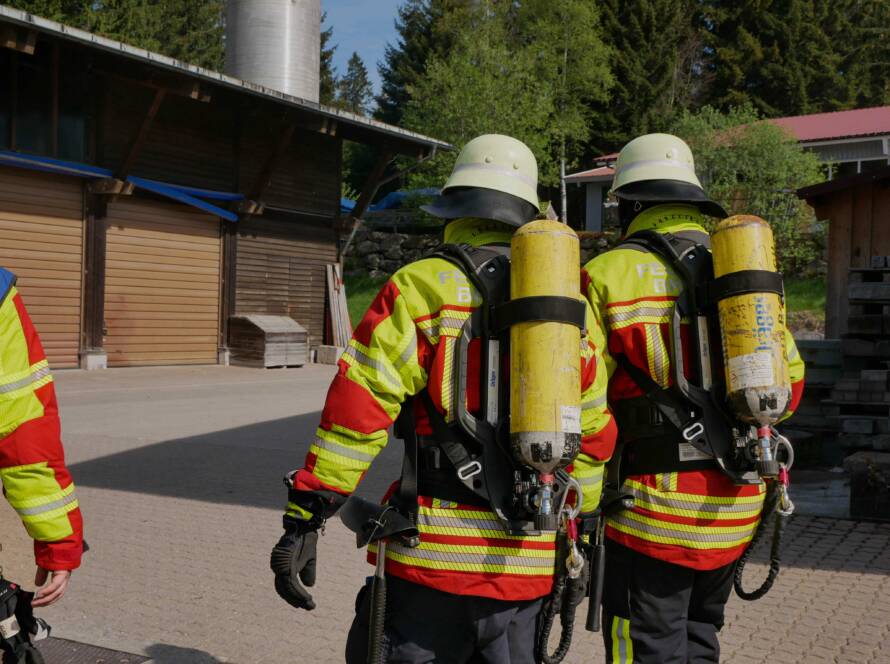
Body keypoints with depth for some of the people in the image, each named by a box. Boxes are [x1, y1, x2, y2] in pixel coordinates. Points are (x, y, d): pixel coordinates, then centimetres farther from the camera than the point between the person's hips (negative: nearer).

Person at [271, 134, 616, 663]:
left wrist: (302, 520, -9)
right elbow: (594, 440, 13)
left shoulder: (423, 288, -6)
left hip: (435, 555, -5)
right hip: (531, 564, 5)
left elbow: (355, 414, -13)